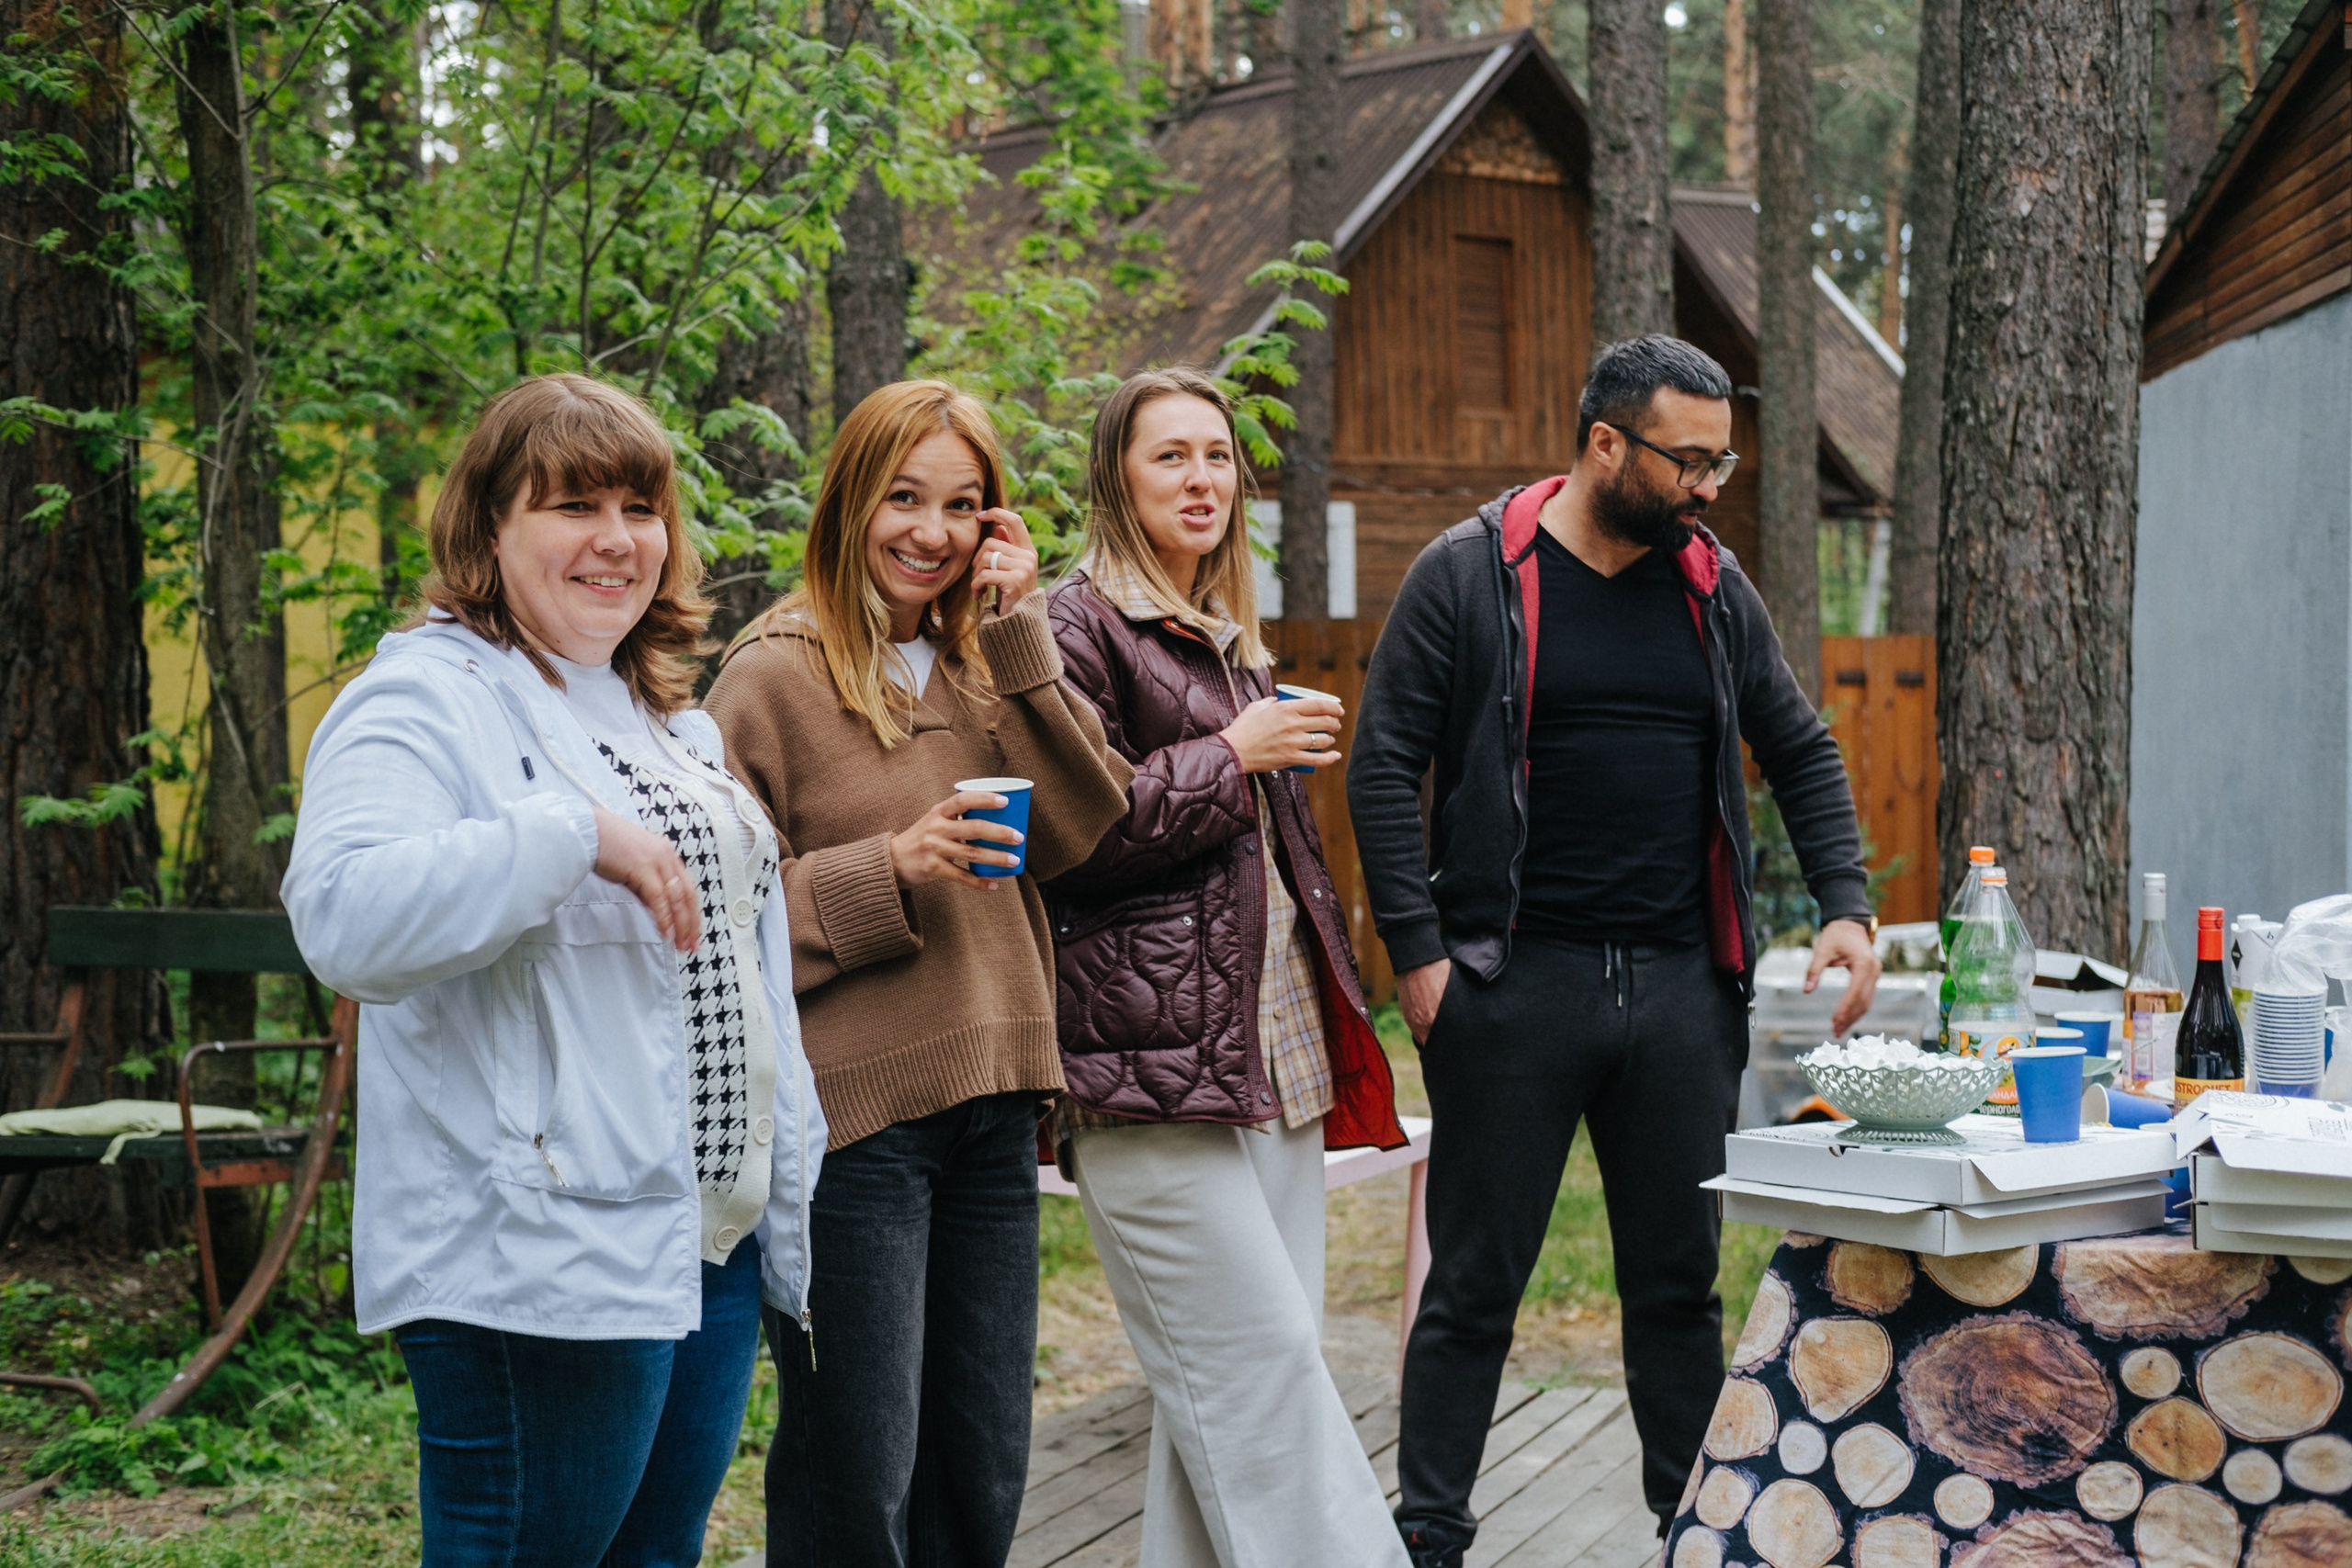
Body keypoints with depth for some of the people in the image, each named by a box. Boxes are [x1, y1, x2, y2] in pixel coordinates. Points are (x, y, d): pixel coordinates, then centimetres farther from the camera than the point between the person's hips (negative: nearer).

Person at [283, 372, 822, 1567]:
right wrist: (576, 833, -25)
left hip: (716, 1243, 8)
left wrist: (791, 1198, 22)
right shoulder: (428, 696, -8)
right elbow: (344, 917, -26)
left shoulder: (675, 723, 18)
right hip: (536, 1273, -8)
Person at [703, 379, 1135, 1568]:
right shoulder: (775, 677, -5)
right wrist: (889, 871, -20)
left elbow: (1081, 826, 0)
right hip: (855, 1113, -6)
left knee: (983, 1472, 14)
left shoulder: (984, 663, 14)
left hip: (990, 1106, 7)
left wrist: (1019, 630, -4)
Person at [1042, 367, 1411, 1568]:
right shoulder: (1080, 627, -4)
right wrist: (1231, 756, -12)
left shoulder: (1228, 640, 23)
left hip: (1271, 1051, 8)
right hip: (1155, 1066, -8)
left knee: (1226, 1381, 7)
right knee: (1262, 1360, -11)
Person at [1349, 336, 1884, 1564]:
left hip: (1684, 981, 4)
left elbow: (1801, 755, 18)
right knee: (1474, 1287, 3)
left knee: (1681, 1281, 10)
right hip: (1516, 980, -4)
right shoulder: (1471, 574, -4)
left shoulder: (1713, 586, 10)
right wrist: (1418, 952, -11)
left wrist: (1846, 908, 5)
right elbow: (1383, 770, -5)